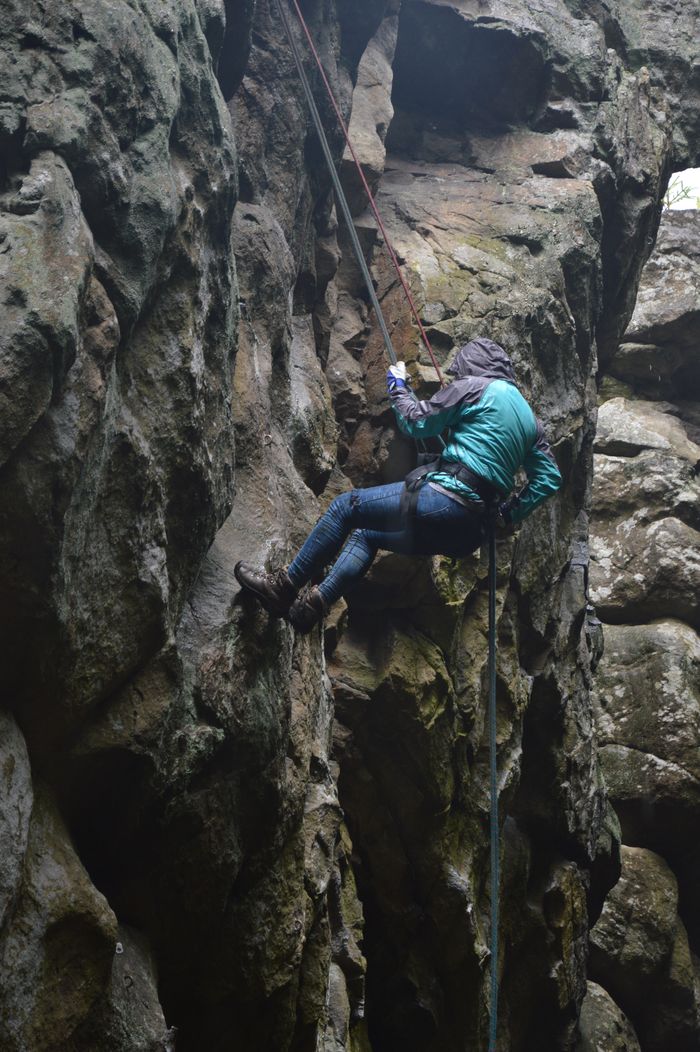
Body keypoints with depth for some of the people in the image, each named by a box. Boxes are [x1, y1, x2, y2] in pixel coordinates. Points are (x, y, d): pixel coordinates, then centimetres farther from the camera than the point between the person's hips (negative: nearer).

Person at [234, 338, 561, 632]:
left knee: (346, 506, 7)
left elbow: (416, 423, 3)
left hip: (443, 499, -8)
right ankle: (310, 607, 14)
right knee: (366, 535, 23)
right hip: (470, 532, 8)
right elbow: (550, 478, 14)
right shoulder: (529, 418, 18)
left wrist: (398, 386, 20)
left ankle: (284, 585, 10)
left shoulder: (472, 387, -2)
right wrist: (510, 514, 19)